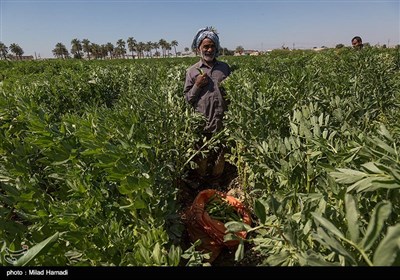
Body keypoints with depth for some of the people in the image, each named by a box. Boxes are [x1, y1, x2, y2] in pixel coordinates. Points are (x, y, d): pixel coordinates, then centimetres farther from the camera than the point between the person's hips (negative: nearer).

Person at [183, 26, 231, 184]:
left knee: (220, 157, 13)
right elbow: (187, 99, 1)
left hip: (222, 122, 2)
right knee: (202, 158, 11)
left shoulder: (225, 68, 9)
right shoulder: (192, 71, 1)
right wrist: (197, 85, -12)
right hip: (202, 123, -2)